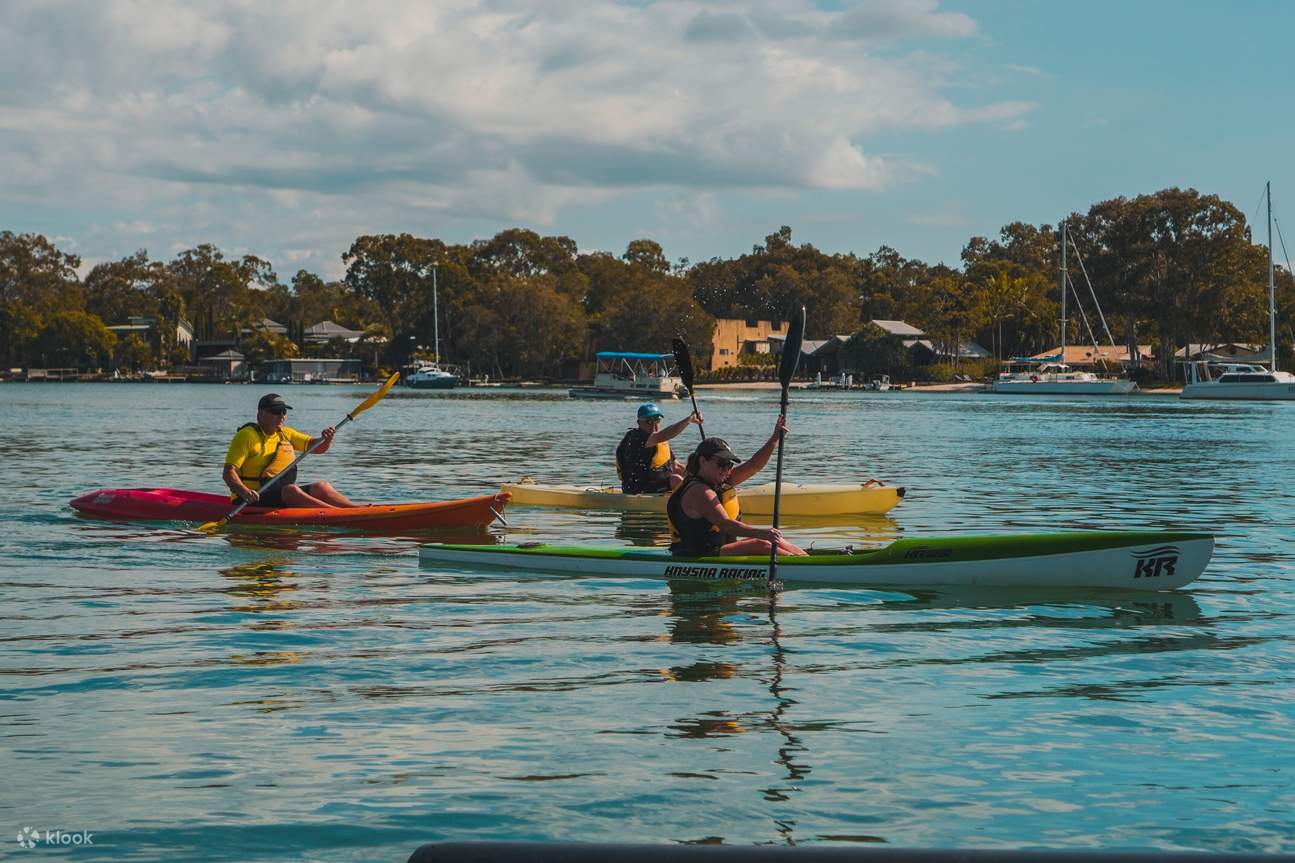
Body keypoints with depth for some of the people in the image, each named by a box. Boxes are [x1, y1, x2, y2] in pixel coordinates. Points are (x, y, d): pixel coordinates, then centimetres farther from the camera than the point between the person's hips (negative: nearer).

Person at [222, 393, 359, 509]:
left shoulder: (286, 434, 17)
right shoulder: (247, 436, -6)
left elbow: (318, 447, 14)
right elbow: (228, 473, -14)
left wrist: (326, 439, -11)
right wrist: (244, 491, -33)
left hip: (285, 496, 8)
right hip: (255, 499, -8)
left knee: (321, 486, -10)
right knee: (291, 490, -31)